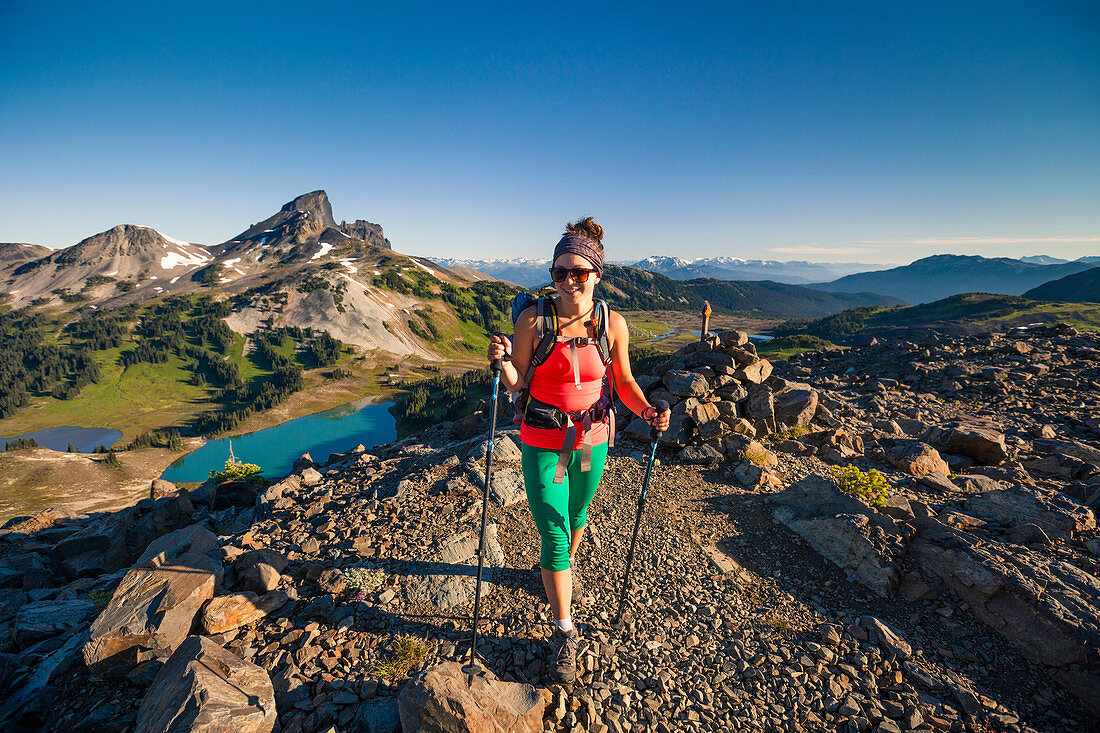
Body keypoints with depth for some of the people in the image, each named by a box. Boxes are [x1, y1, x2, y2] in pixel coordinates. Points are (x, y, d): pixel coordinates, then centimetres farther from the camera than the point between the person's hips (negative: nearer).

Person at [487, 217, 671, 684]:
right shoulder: (533, 319, -13)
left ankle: (562, 566, 59)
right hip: (543, 441, -2)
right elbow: (517, 385, -7)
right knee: (553, 536, 1)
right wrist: (502, 362, -27)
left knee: (576, 517, 25)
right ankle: (564, 633, 24)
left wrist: (647, 412, -16)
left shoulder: (612, 324, -8)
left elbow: (623, 382, 1)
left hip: (592, 439, 3)